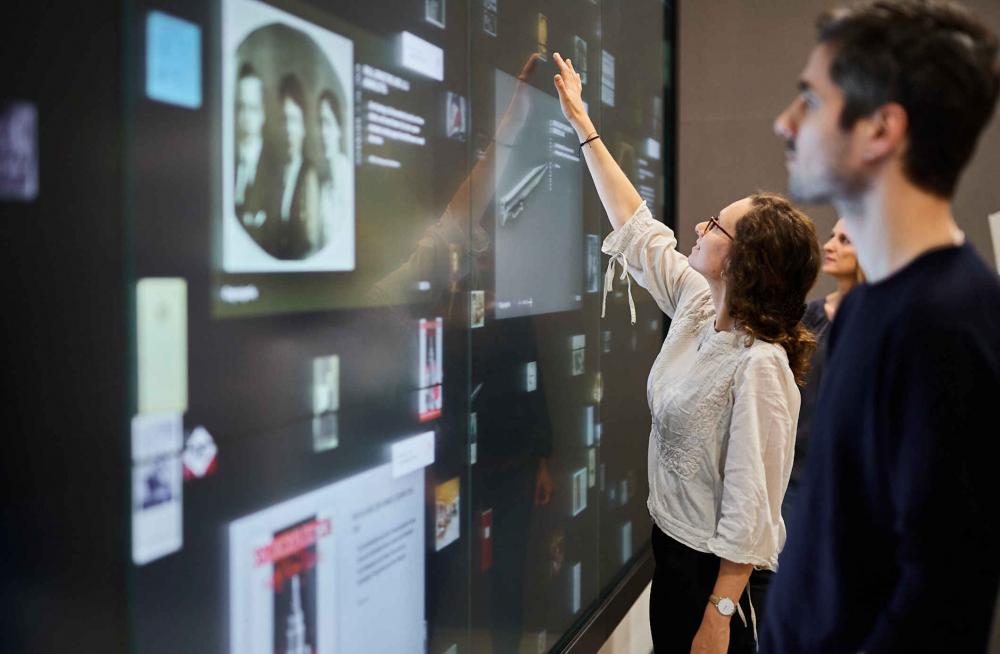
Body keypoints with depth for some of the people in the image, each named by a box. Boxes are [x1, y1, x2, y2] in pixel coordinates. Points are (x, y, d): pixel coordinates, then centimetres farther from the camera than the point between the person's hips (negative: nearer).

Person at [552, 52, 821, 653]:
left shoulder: (760, 366, -25)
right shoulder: (698, 307, 0)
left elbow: (751, 510, -26)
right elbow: (637, 228, 10)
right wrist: (582, 123, 14)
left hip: (712, 572, -8)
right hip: (672, 544, 8)